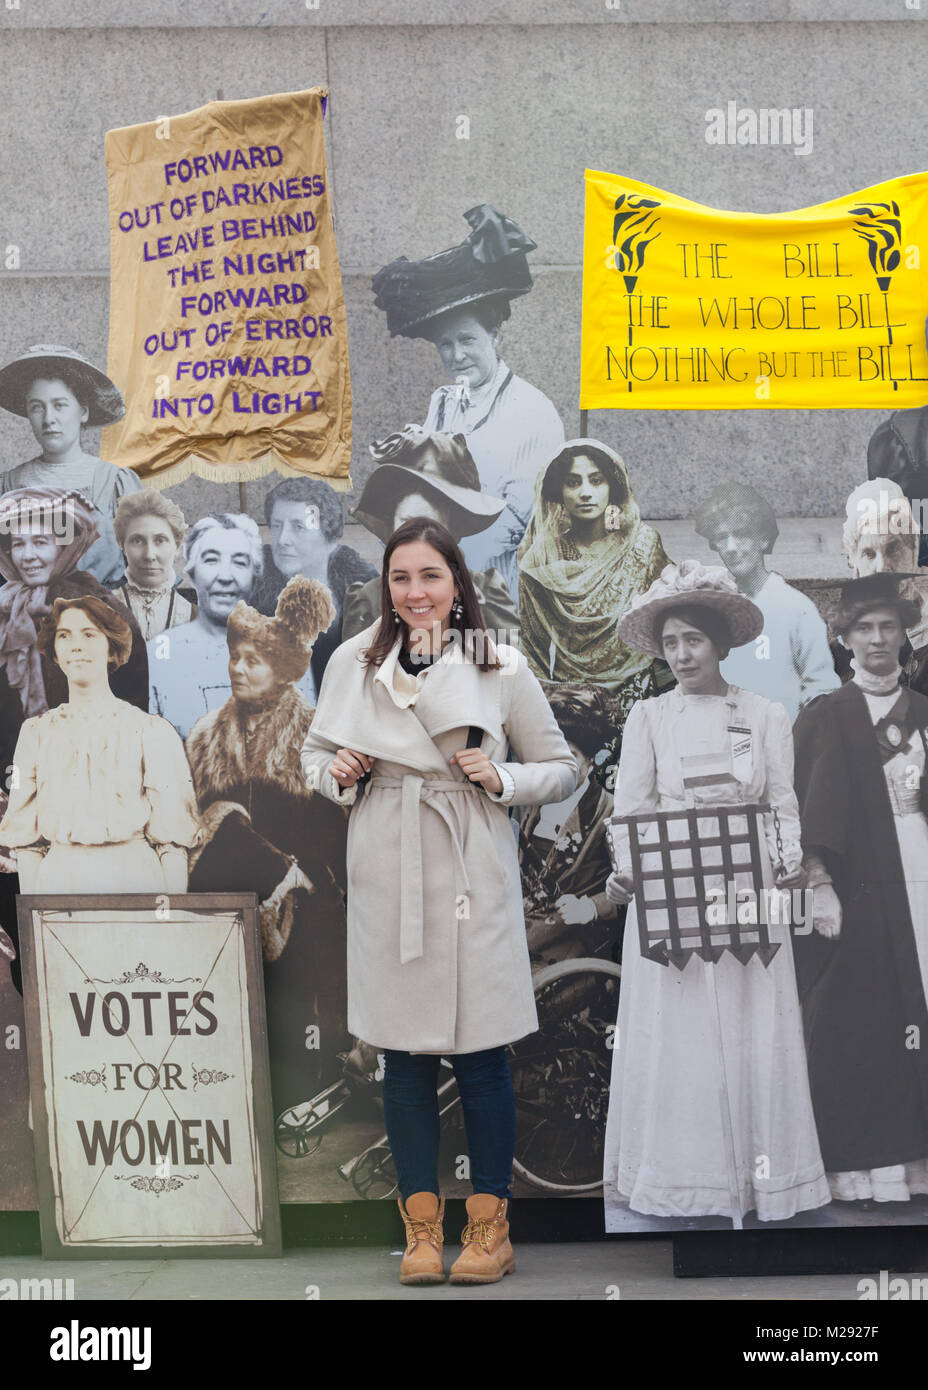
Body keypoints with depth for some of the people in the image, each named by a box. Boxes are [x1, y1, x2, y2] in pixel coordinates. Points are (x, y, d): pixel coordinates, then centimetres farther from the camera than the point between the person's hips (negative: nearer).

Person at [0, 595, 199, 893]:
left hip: (132, 878, -2)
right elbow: (26, 838, 9)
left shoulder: (152, 731, -1)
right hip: (57, 879, 2)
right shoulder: (36, 732, 8)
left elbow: (172, 840, -2)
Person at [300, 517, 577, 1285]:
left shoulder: (501, 668, -2)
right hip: (387, 876, 2)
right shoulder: (354, 661, 3)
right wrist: (336, 774, -5)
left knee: (480, 1051, 3)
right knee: (403, 1055, 8)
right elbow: (316, 750, 17)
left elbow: (562, 769, 6)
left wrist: (502, 780, -11)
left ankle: (490, 1224, 20)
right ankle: (422, 1224, 23)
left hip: (472, 875, -2)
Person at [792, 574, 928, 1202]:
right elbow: (811, 814, -5)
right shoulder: (824, 719, 2)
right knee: (857, 1019, -3)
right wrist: (819, 884, -13)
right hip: (859, 883, -3)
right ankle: (864, 1162, 3)